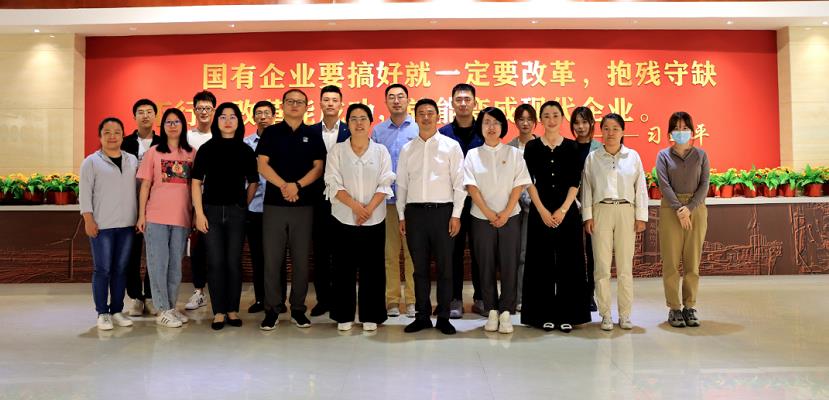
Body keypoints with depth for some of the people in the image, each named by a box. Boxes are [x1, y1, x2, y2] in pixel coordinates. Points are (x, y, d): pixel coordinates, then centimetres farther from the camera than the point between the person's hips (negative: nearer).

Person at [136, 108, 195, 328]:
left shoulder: (191, 153, 8)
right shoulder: (153, 152, 3)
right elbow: (145, 185, 3)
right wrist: (141, 215, -2)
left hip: (182, 217, 2)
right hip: (156, 217, -2)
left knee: (176, 264, 9)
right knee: (159, 263, 0)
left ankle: (171, 306, 20)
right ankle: (162, 310, 7)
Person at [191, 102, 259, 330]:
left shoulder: (245, 151, 5)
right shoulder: (207, 149, 2)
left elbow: (253, 183, 12)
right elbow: (196, 182, 0)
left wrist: (243, 205, 9)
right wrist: (199, 213, -6)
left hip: (236, 211, 1)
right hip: (211, 210, -1)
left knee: (234, 262, 4)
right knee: (215, 262, 1)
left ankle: (233, 310, 14)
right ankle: (219, 312, 9)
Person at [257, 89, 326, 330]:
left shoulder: (313, 136, 9)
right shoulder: (271, 133, 7)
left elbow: (318, 167, 1)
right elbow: (262, 165, -1)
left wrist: (297, 185, -14)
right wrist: (283, 186, -15)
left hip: (304, 205, 1)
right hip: (274, 204, 0)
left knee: (301, 259, 4)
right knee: (272, 259, 0)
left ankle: (298, 309, 15)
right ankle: (271, 310, 9)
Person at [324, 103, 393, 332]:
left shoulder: (381, 151, 5)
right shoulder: (337, 151, 3)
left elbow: (385, 184, -1)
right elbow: (333, 184, -5)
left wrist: (369, 208, -15)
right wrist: (356, 206, -16)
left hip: (375, 220, 1)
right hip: (344, 219, 0)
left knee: (373, 269, 4)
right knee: (344, 269, 4)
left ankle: (370, 316, 14)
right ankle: (344, 316, 15)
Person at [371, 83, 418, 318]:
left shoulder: (420, 129, 3)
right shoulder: (377, 131, 9)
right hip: (386, 200, 2)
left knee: (413, 251, 2)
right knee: (390, 252, 5)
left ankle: (412, 300, 9)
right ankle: (392, 300, 12)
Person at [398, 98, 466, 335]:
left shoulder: (451, 146, 1)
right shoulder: (407, 149, 10)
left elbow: (459, 182, -1)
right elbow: (402, 184, 12)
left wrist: (456, 215, -6)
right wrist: (401, 216, 8)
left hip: (442, 210, -2)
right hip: (415, 211, 3)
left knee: (444, 267, 4)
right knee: (420, 267, 9)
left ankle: (443, 317, 14)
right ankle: (422, 316, 19)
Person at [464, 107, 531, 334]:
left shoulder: (514, 154, 6)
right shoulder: (472, 155, 6)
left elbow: (519, 186, -1)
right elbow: (471, 187, -2)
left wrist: (505, 213, -11)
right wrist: (489, 213, -10)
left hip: (510, 218, 0)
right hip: (481, 219, 0)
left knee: (509, 265, -3)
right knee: (486, 266, 3)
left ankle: (506, 313, 4)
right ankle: (491, 312, 11)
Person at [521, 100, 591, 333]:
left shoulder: (571, 147, 5)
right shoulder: (532, 146, 3)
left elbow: (575, 182, 0)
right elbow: (529, 182, -2)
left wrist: (562, 210, -10)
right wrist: (543, 211, -10)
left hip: (567, 211, 1)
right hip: (540, 211, 0)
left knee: (568, 262, 2)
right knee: (542, 262, 2)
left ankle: (567, 314, 11)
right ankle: (544, 314, 11)